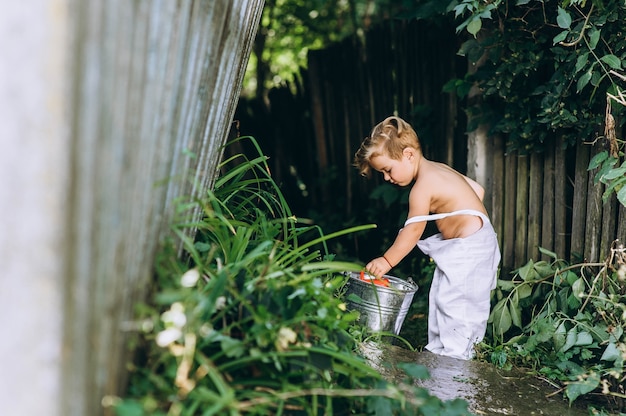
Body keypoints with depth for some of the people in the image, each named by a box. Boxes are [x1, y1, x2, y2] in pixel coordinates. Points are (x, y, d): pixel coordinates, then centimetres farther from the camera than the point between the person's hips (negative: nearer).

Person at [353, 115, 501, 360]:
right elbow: (478, 190, 15)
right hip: (467, 246, 11)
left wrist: (387, 261, -8)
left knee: (453, 301, -10)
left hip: (469, 248, -11)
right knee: (440, 298, 13)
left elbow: (413, 231, -14)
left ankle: (453, 357, -6)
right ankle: (438, 348, 20)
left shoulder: (422, 187, -18)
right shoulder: (440, 169, 10)